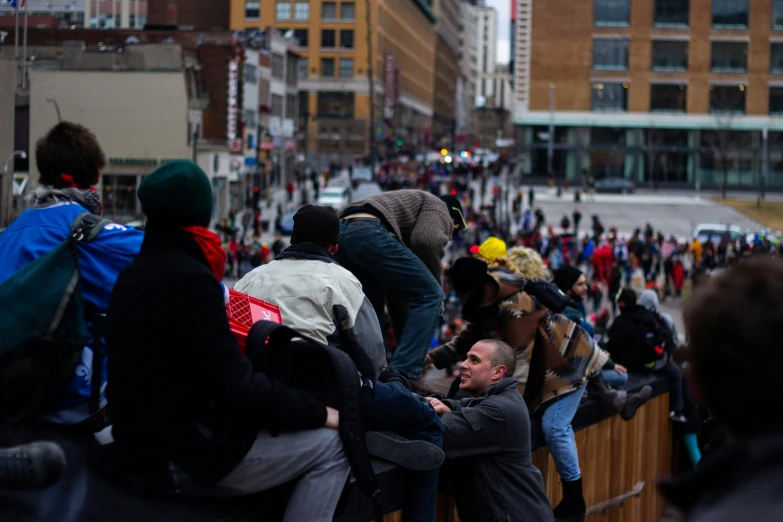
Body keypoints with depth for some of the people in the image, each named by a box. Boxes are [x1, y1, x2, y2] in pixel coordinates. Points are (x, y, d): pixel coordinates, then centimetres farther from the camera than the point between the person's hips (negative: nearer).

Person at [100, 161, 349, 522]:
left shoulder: (137, 271, 11)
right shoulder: (188, 279, -18)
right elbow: (238, 385, -20)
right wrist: (319, 413, -9)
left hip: (141, 442, 10)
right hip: (178, 458, -10)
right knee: (332, 446, -6)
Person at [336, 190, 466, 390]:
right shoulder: (438, 208, 21)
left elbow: (395, 295, 39)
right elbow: (427, 240, -6)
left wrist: (405, 345, 40)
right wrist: (436, 279, 12)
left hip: (341, 233, 9)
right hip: (370, 232, -9)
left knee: (371, 313, 24)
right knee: (430, 295, 0)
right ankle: (404, 373, -7)